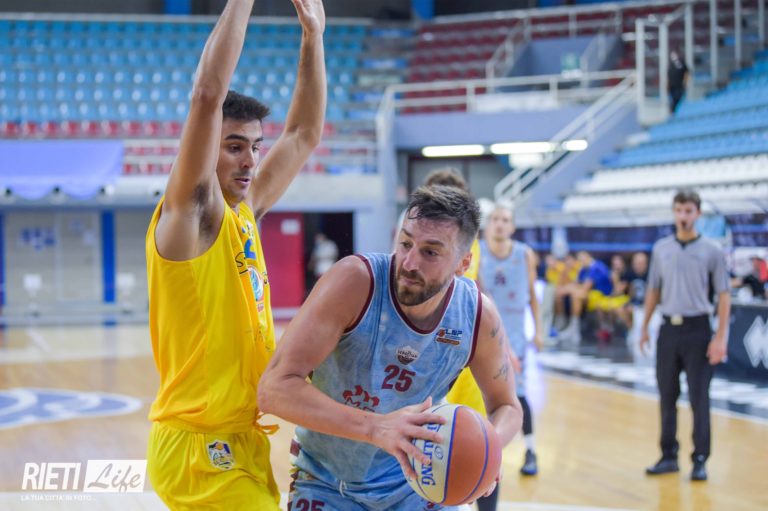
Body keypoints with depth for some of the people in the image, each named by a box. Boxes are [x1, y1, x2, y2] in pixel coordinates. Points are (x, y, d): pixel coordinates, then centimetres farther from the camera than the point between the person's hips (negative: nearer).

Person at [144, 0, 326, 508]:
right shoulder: (190, 211, -9)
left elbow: (305, 133, 19)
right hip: (201, 446, -8)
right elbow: (208, 93, -21)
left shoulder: (245, 213, 12)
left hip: (242, 441, 8)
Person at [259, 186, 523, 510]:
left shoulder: (478, 315, -15)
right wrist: (376, 428, -46)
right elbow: (274, 389, -33)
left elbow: (506, 406, 2)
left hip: (415, 484, 3)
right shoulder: (356, 281, -27)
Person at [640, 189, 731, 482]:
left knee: (699, 398, -1)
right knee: (667, 397, 9)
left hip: (697, 329, -3)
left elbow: (723, 296, -3)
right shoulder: (660, 249, 8)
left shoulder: (711, 252, -2)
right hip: (668, 329, 4)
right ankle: (668, 456, 18)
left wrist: (721, 337, -11)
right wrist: (644, 327, 12)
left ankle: (700, 460, 7)